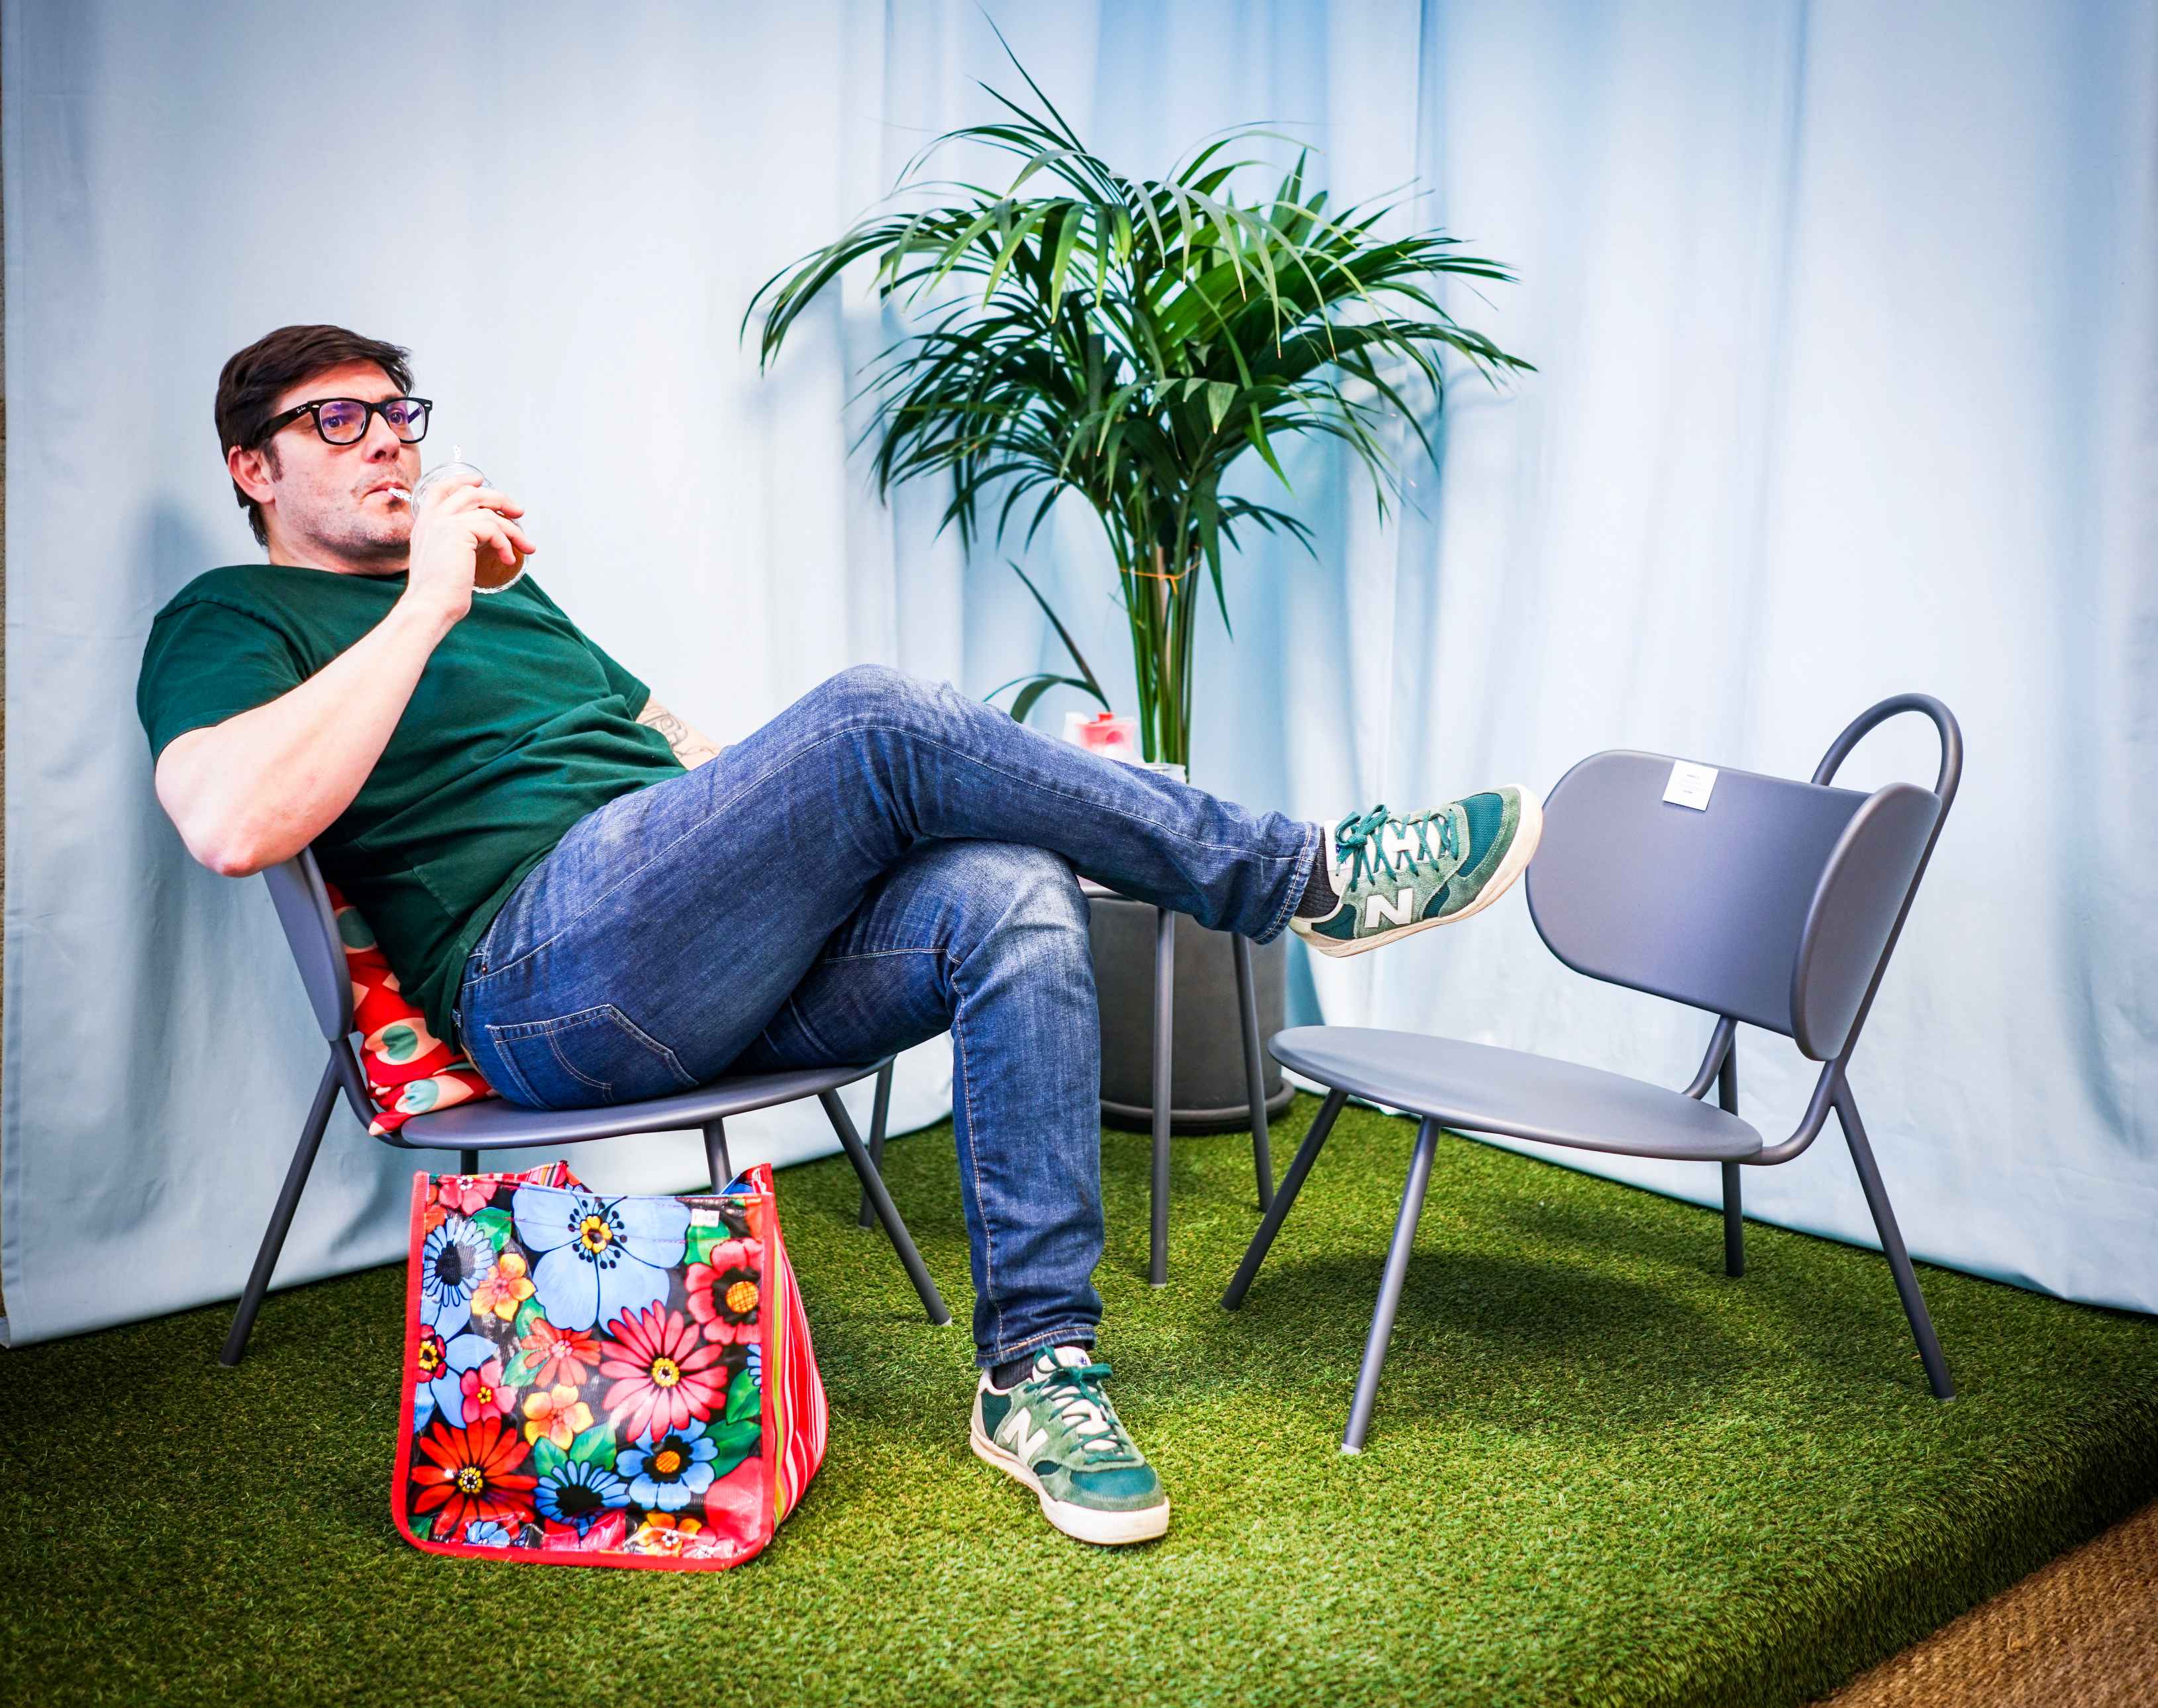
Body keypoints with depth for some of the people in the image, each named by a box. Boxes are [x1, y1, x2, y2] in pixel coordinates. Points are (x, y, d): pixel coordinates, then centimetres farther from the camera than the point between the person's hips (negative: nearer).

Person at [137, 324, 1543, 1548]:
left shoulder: (512, 596, 33)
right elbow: (235, 827, -13)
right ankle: (1305, 879, -14)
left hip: (734, 966, 7)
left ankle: (1038, 1371, -18)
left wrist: (1010, 779, 17)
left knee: (1016, 897, -21)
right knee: (871, 718, -26)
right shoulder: (232, 622, 11)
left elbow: (696, 766, 28)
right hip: (546, 970, -7)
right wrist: (427, 606, -9)